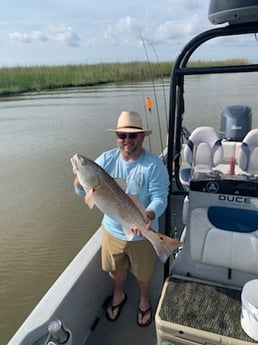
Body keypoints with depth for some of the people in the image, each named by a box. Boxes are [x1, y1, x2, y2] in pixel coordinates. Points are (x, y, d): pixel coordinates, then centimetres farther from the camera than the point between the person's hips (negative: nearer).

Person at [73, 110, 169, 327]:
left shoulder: (154, 164, -20)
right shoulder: (106, 159, -10)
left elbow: (160, 197, -23)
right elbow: (82, 191, -9)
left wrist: (148, 216, -45)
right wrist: (80, 176, -33)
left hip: (142, 234, -2)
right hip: (112, 230, 3)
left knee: (143, 273, 22)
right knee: (115, 270, 27)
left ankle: (144, 301, 55)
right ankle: (118, 295, 59)